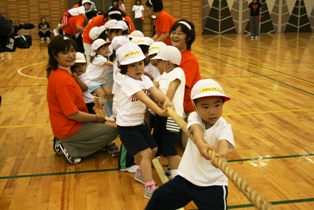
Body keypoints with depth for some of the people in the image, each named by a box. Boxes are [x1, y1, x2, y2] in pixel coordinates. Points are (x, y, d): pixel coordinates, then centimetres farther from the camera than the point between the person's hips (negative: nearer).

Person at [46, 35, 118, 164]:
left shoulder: (60, 72, 2)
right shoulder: (62, 79, -27)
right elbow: (72, 114, -24)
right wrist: (97, 118, -13)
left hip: (66, 124, 9)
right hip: (69, 128, -9)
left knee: (100, 124, 27)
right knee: (112, 131, -2)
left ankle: (66, 143, 14)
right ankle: (71, 149, -1)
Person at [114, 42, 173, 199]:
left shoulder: (145, 79, 1)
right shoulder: (127, 81, -23)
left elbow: (155, 91, -18)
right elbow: (144, 99, -36)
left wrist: (166, 100, -38)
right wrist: (159, 111, -47)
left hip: (139, 122, 8)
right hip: (127, 125, -8)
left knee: (153, 149, 16)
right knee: (146, 152, -13)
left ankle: (140, 173, 39)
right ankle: (149, 188, -6)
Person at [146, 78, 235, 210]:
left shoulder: (224, 127, -14)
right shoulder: (194, 117, -5)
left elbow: (224, 144, -35)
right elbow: (196, 129, -28)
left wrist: (222, 153, -61)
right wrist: (201, 144, -53)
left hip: (213, 184, -3)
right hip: (186, 178, 3)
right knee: (158, 198, 6)